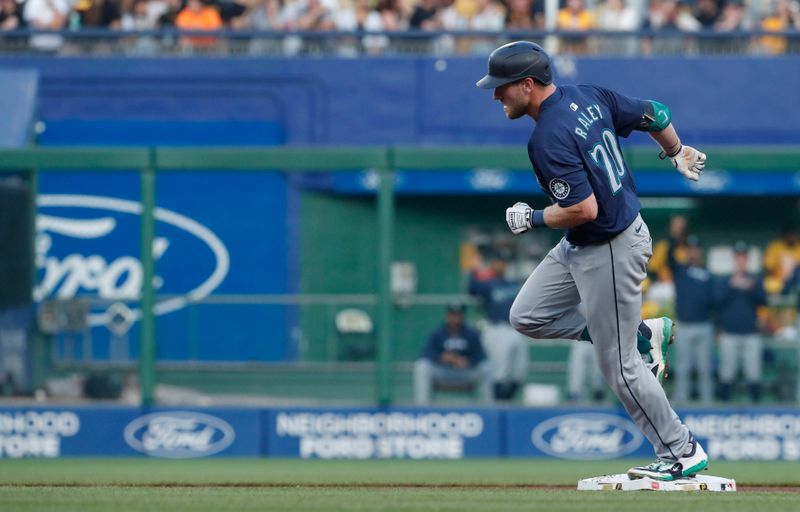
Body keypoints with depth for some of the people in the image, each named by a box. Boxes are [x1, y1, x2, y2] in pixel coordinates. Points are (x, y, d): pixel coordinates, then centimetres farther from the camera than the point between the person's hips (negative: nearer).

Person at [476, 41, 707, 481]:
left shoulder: (548, 138, -27)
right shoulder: (589, 97, 0)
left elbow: (584, 209, -31)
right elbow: (654, 115, 10)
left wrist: (532, 220, -13)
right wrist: (678, 153, 30)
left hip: (610, 252, -10)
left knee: (619, 367, 1)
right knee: (527, 316, 14)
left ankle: (682, 452, 13)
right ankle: (640, 333, 18)